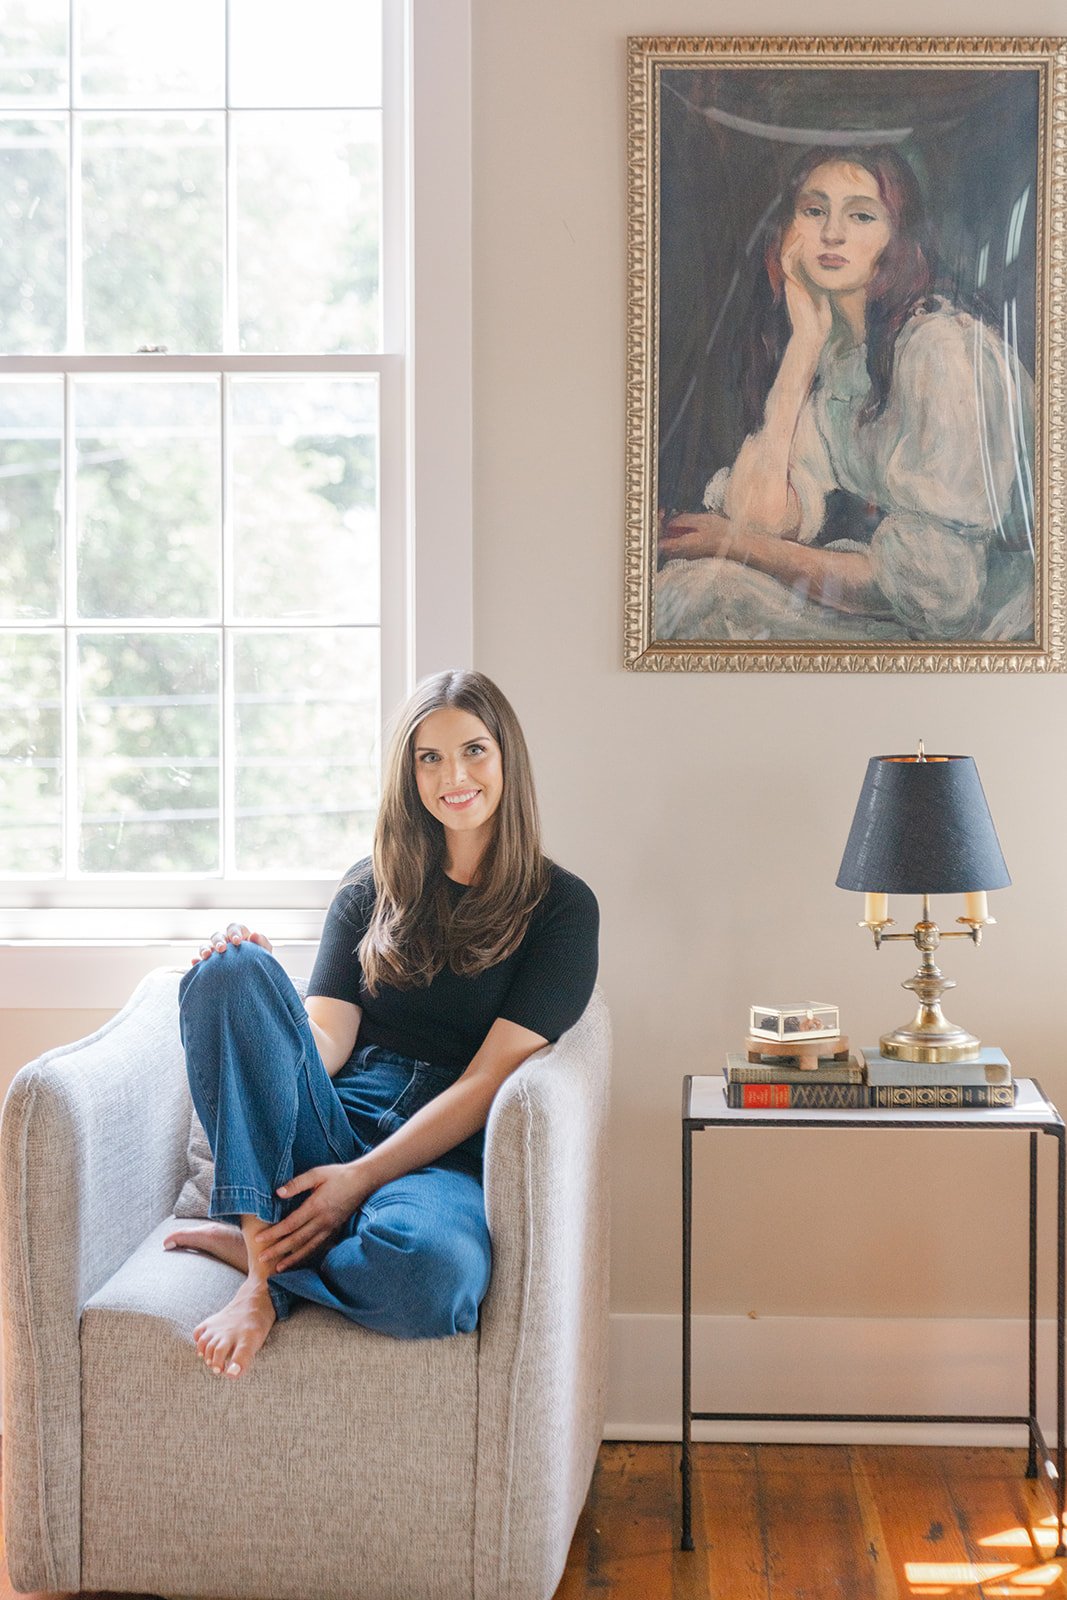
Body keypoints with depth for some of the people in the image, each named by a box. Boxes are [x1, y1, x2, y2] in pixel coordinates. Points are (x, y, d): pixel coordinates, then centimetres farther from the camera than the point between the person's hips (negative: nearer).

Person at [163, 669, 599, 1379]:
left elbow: (488, 1079, -5)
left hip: (446, 1155, -3)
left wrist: (361, 1178, -17)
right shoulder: (372, 888, 17)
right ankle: (265, 1278, -26)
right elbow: (326, 1040, 5)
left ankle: (254, 1242, -8)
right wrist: (243, 978, -16)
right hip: (331, 1129, 3)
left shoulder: (562, 907, 5)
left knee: (430, 1268, -41)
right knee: (234, 969, -24)